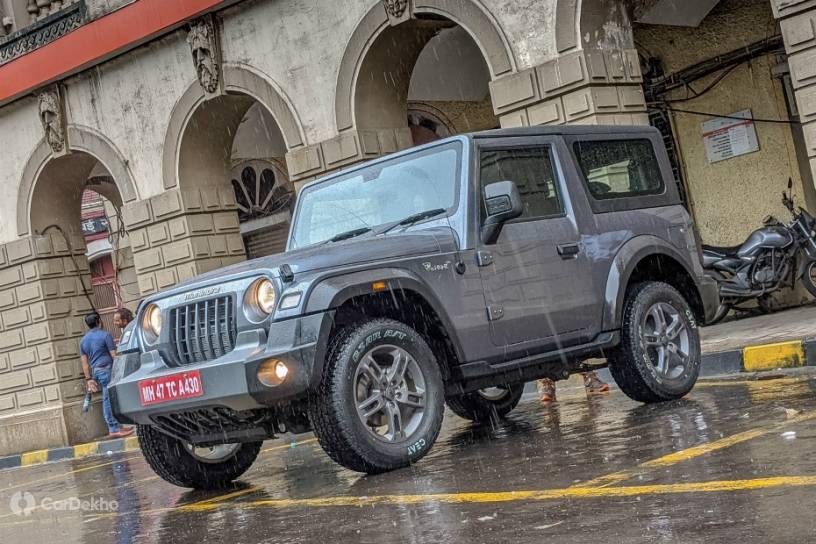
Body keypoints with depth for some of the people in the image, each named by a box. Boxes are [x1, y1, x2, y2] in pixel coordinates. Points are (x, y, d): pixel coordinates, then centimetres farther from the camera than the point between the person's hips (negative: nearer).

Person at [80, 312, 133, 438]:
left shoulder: (83, 340, 15)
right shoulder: (105, 335, -5)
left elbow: (85, 362, 13)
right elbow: (114, 355, -9)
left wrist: (89, 379, 14)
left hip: (96, 371, 7)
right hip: (107, 369, -7)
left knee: (107, 400, 9)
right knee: (112, 399, -8)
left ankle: (112, 428, 7)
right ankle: (115, 429, -12)